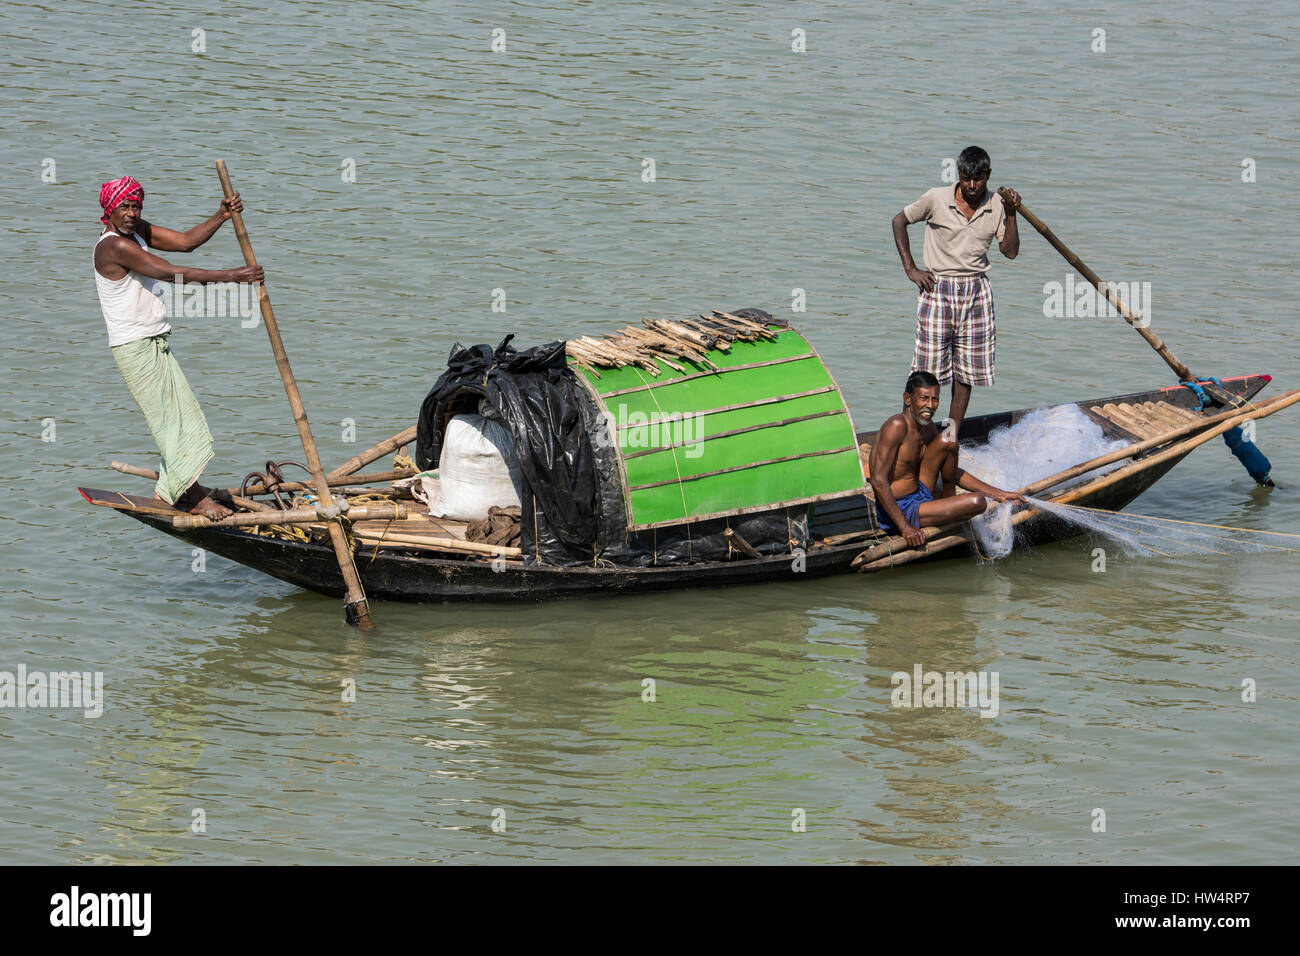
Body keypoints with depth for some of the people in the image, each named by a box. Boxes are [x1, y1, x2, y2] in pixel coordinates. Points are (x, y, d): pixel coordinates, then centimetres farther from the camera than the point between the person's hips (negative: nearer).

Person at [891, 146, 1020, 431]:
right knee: (928, 372, -5)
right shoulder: (937, 199, -8)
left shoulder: (996, 205, 0)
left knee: (967, 370, 5)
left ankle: (952, 434, 14)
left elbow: (1011, 251, 1)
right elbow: (899, 221, 3)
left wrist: (1011, 214, -12)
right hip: (938, 290, -3)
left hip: (976, 293, 3)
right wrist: (911, 269, -1)